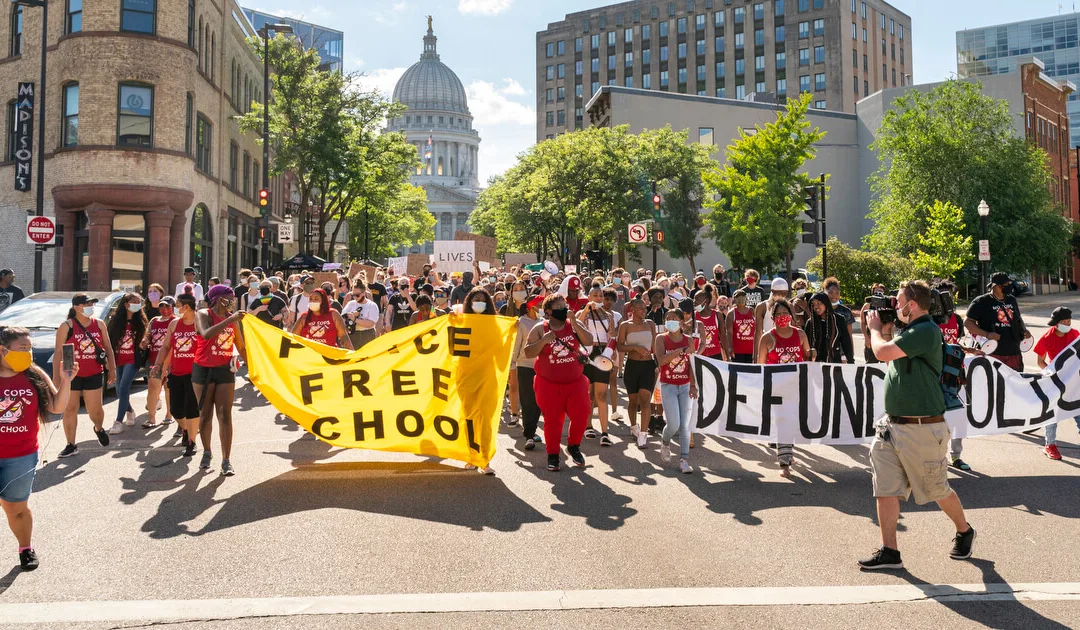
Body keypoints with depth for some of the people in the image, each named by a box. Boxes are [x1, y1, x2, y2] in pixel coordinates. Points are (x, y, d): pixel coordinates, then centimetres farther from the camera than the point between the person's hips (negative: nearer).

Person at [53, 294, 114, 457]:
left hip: (94, 374, 2)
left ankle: (99, 428, 38)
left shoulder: (99, 324, 5)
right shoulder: (67, 326, -6)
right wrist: (56, 376, -10)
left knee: (95, 409, 4)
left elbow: (108, 348, 11)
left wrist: (112, 369, 7)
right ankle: (71, 445, 13)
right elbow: (58, 352, -7)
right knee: (70, 409, 3)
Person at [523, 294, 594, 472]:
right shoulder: (540, 329, -2)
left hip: (575, 381, 2)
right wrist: (544, 340, -22)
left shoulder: (574, 324, 3)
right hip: (549, 383, -2)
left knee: (581, 415, -4)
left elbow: (589, 341, -11)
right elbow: (528, 353, -7)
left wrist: (574, 322, -17)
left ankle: (574, 446, 21)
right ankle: (553, 455, 17)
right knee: (552, 419, 3)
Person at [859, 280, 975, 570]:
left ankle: (964, 532, 37)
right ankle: (889, 552, 8)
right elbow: (890, 358, 24)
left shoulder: (926, 331, -19)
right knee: (886, 489, 3)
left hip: (922, 429, -8)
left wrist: (875, 328, -5)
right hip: (892, 425, 8)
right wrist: (878, 328, 13)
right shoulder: (910, 331, 11)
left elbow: (882, 352, -25)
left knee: (937, 490, 11)